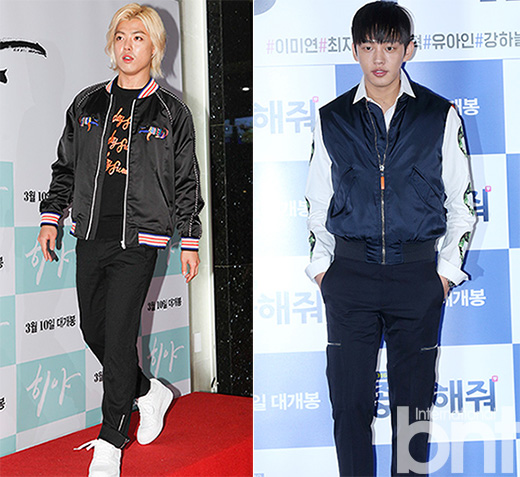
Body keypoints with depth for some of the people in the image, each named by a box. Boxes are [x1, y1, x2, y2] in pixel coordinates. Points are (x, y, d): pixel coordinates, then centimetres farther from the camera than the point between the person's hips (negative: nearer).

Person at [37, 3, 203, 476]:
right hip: (91, 237, 5)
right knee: (93, 331, 11)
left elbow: (186, 182, 3)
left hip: (139, 241, -4)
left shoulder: (172, 112, 1)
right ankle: (149, 393, 36)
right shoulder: (87, 104, 10)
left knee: (119, 336, -6)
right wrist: (51, 216, 9)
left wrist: (190, 241, 2)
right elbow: (66, 166, 16)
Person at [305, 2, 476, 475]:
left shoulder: (441, 115, 4)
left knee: (413, 402, 8)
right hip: (350, 275, 1)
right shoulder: (331, 119, 7)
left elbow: (463, 201, 7)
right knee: (349, 404, 4)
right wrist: (321, 268, 5)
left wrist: (447, 272, 1)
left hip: (417, 273, 0)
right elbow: (317, 202, 12)